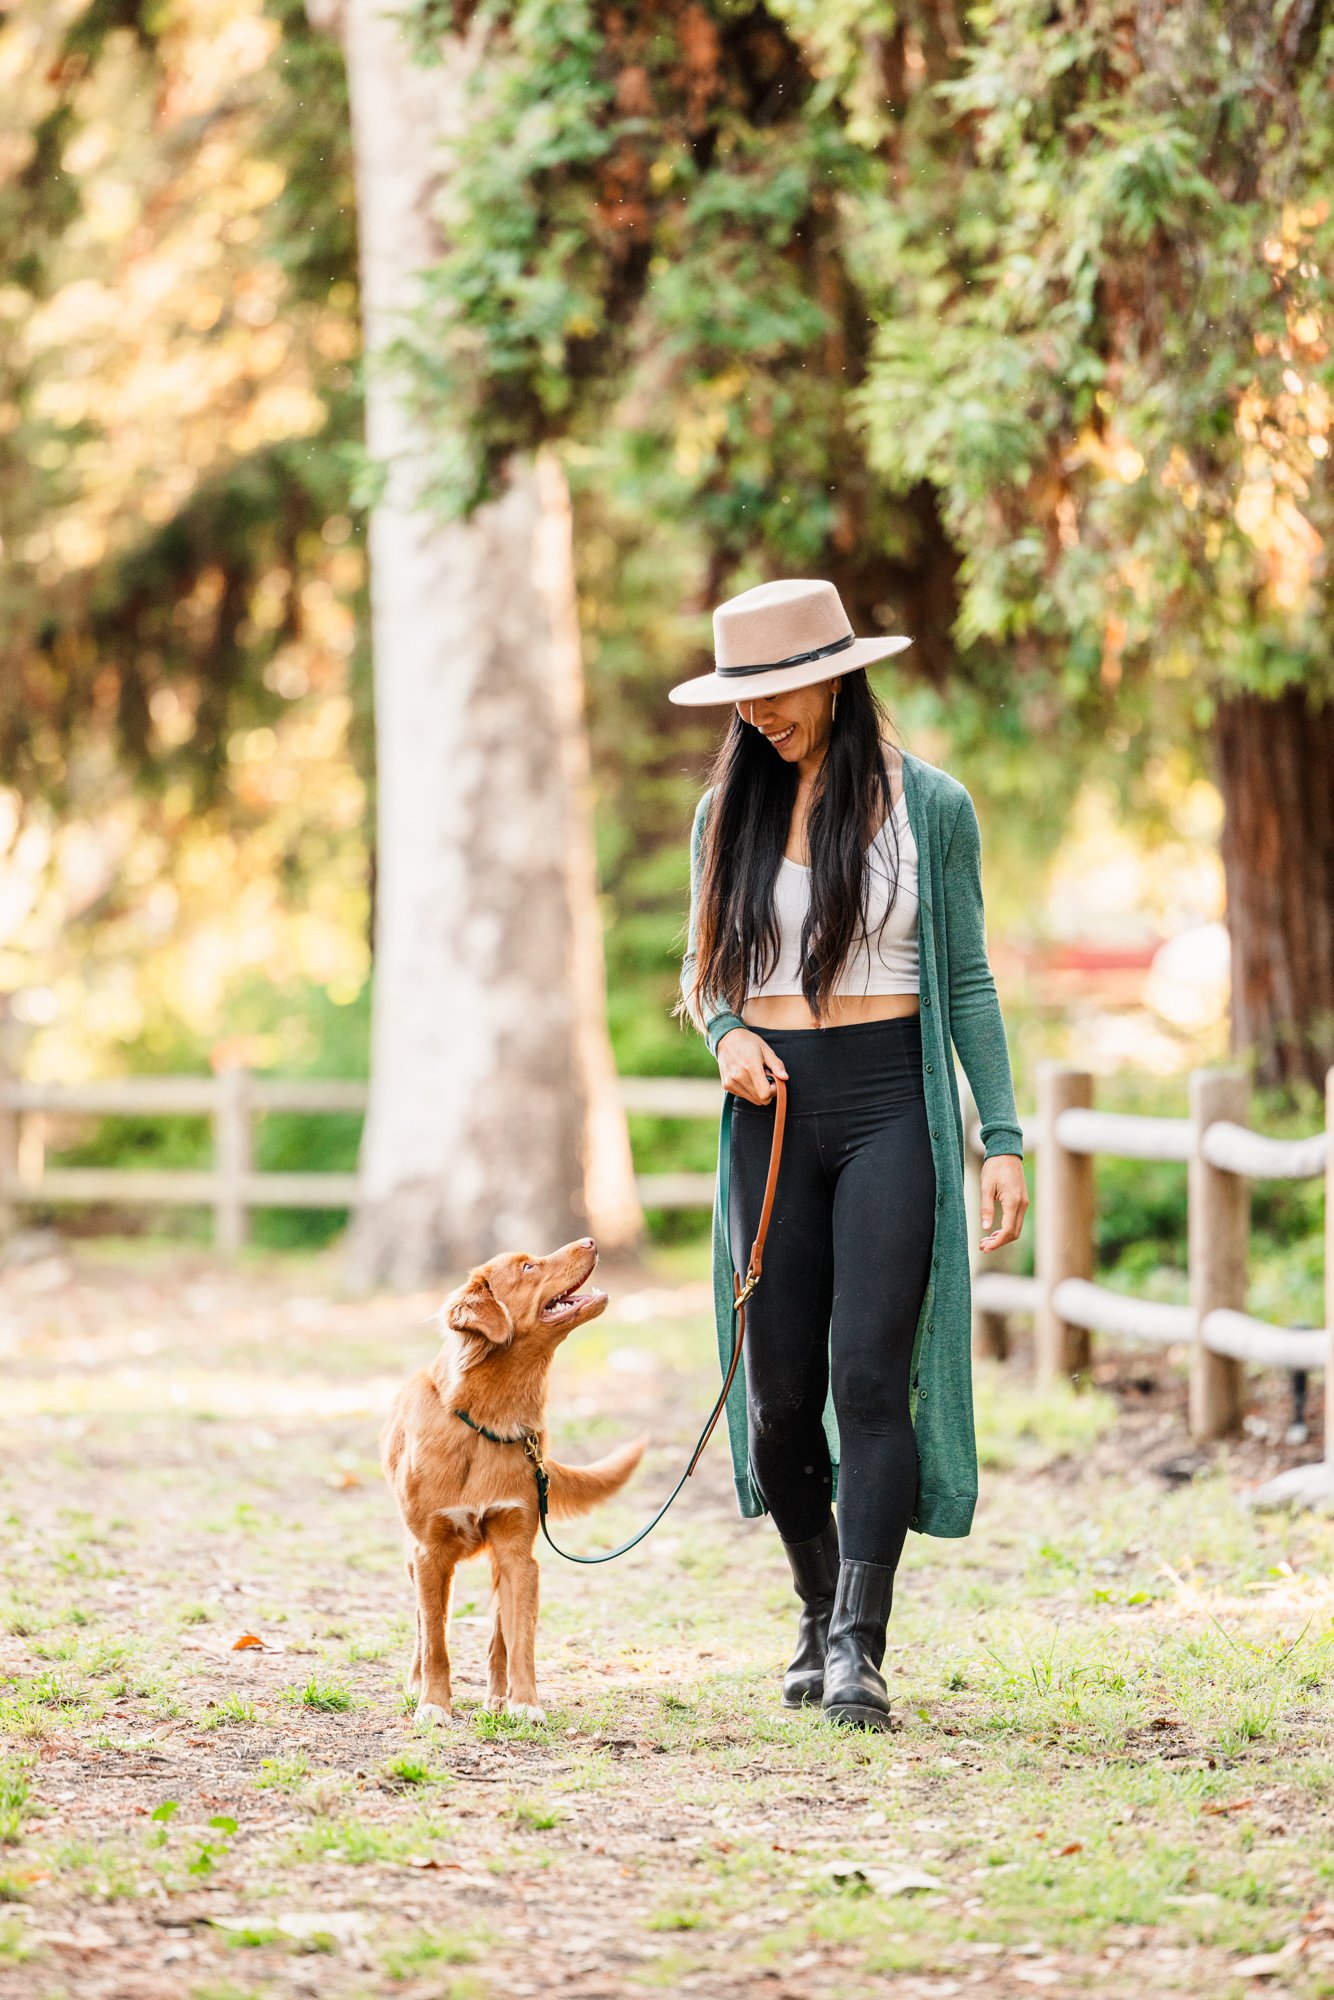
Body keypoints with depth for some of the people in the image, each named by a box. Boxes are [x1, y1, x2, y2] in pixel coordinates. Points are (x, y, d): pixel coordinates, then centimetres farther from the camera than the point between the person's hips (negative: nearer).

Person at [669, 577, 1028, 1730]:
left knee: (872, 1376, -12)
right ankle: (821, 1611, 25)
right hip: (774, 1113, 3)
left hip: (893, 1102, -3)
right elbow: (701, 966, 17)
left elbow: (966, 980, 4)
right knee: (780, 1395, 5)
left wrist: (1003, 1138, -2)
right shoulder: (729, 813, 9)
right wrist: (726, 1033, -6)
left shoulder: (930, 807, 1)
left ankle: (860, 1648, -13)